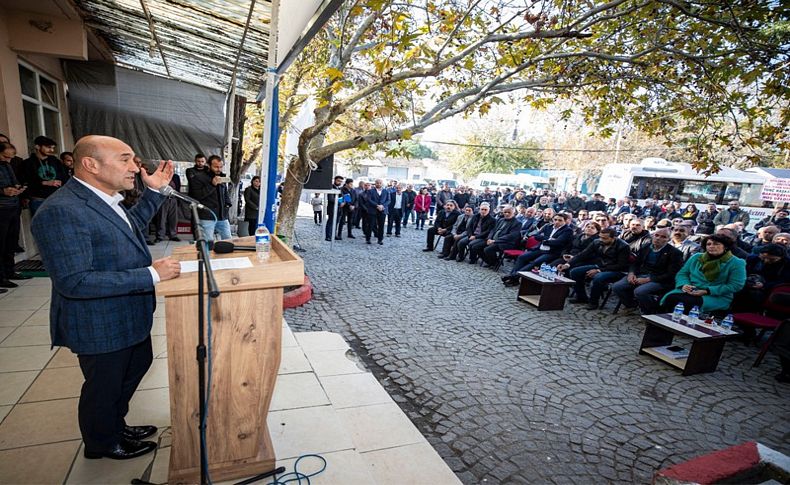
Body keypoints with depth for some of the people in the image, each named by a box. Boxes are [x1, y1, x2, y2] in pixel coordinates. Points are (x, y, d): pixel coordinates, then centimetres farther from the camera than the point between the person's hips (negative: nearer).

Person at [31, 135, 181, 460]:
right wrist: (151, 274, -32)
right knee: (104, 386, 15)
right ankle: (102, 444, 43)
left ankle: (115, 425, 51)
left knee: (136, 367, 27)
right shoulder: (61, 211, -28)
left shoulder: (103, 198, 1)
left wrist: (154, 192, 9)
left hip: (130, 317, 9)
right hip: (101, 326, -9)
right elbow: (74, 282, -31)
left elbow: (133, 226, 21)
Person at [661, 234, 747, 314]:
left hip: (717, 297, -3)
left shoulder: (737, 263, 2)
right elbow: (682, 273, 14)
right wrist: (684, 284, -10)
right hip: (690, 291, 4)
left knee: (687, 302, -36)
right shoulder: (696, 257, 14)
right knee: (670, 298, -31)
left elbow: (735, 286, -7)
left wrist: (707, 291, -16)